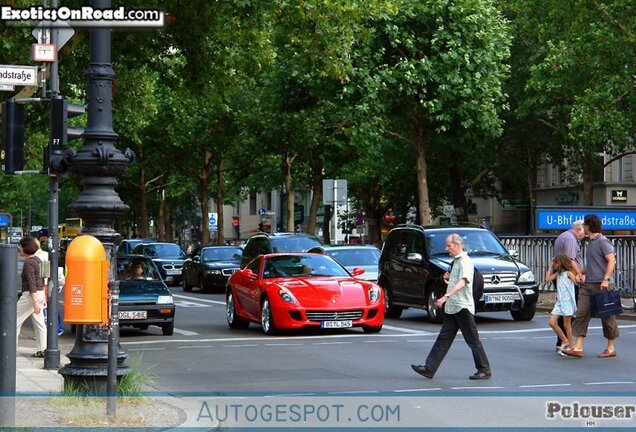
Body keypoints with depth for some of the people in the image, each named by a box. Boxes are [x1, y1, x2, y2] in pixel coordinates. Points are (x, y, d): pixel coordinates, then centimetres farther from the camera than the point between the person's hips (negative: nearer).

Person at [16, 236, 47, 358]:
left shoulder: (28, 263, -16)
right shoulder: (37, 260, 11)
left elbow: (31, 283, -21)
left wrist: (35, 302, -24)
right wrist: (43, 296, 27)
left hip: (30, 295, -9)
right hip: (40, 293, 9)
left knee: (15, 320, 0)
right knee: (39, 323, 8)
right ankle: (42, 350, 7)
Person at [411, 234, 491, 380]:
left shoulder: (466, 261, -13)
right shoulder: (456, 261, 19)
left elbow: (463, 282, -29)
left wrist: (446, 296, -41)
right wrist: (448, 278, 8)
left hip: (463, 307, -9)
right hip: (451, 308, 9)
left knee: (473, 341, -2)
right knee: (443, 339, 5)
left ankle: (484, 370, 7)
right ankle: (429, 369, 2)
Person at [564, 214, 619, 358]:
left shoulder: (602, 241, -9)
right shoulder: (590, 242, 18)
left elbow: (611, 261, -15)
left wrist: (606, 279, -21)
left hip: (600, 285, -9)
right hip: (588, 284, 9)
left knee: (606, 315, 2)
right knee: (582, 313, -1)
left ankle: (611, 348, 12)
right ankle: (578, 348, -5)